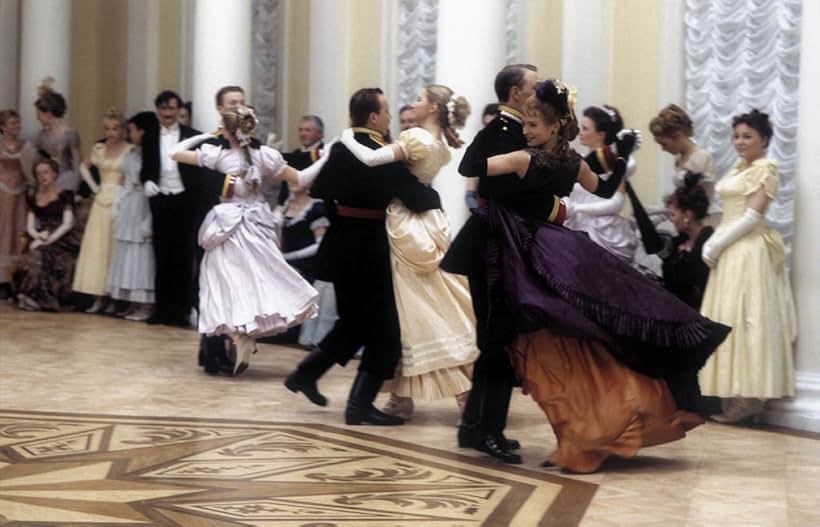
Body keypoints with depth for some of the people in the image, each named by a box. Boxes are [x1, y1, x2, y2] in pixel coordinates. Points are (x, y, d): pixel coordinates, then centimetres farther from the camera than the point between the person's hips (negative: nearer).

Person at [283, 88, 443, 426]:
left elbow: (319, 190, 10)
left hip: (341, 246, 8)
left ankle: (305, 374, 23)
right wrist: (435, 198, 4)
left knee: (354, 322, 23)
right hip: (370, 249, -8)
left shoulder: (339, 150, 5)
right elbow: (417, 197, -16)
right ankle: (360, 405, 1)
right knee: (383, 330, 2)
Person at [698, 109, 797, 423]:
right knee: (730, 321, 8)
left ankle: (747, 399, -6)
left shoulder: (765, 169, -9)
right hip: (731, 253, 9)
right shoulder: (738, 169, 17)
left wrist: (716, 245, -14)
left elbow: (752, 217, -16)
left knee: (744, 321, -8)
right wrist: (713, 243, 1)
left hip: (748, 252, -9)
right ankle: (738, 396, 10)